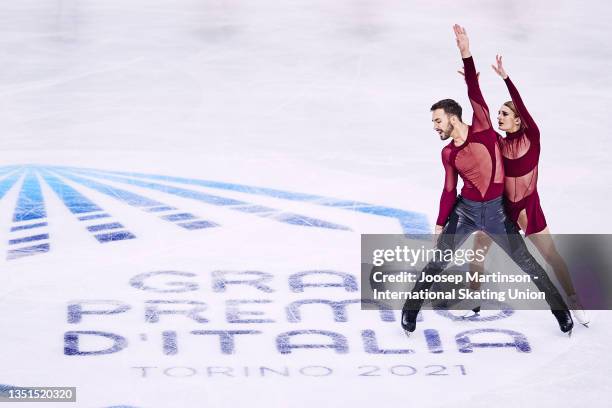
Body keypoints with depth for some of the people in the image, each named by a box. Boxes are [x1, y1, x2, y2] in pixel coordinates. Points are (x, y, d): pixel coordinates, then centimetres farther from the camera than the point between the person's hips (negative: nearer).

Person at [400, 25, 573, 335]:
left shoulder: (482, 128, -10)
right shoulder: (448, 154, 0)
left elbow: (474, 91, -19)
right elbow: (449, 191, 5)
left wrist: (466, 55, -29)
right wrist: (440, 225, 4)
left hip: (495, 211, -2)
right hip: (464, 211, 2)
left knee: (526, 263, 4)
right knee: (437, 262, 2)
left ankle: (560, 308, 16)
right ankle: (411, 308, 15)